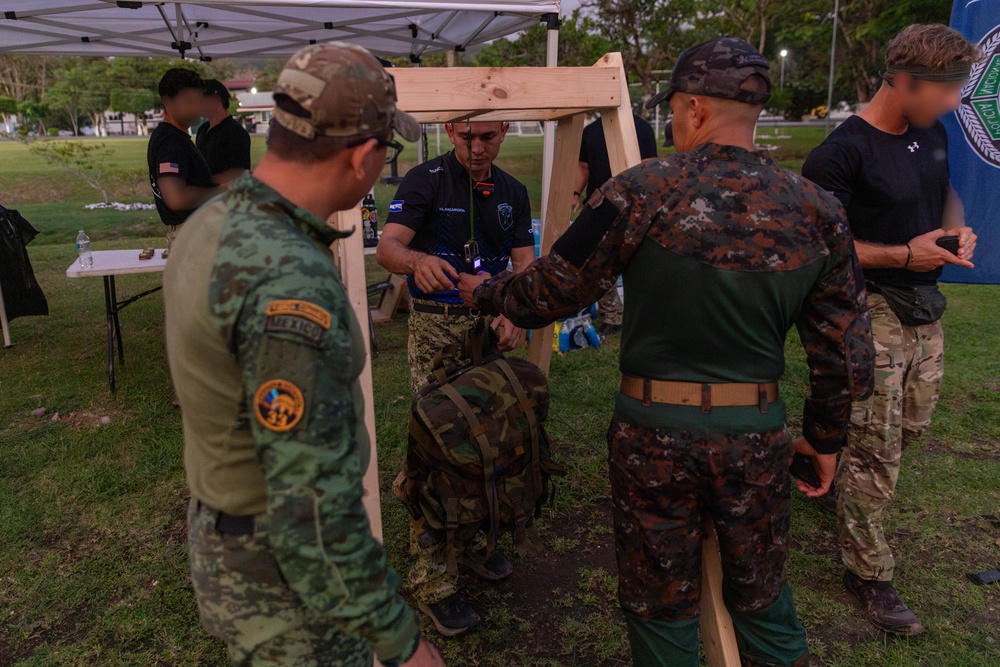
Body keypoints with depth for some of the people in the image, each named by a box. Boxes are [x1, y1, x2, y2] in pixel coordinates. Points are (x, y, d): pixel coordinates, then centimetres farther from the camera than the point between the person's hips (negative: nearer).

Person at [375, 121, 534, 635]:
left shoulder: (512, 192, 9)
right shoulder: (425, 180, -7)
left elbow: (524, 262, 4)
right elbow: (387, 247, -18)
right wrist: (417, 260, -41)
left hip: (491, 324, 6)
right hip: (437, 330, -5)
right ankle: (431, 578, 3)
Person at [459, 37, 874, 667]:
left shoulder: (643, 192, -13)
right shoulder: (818, 211, -2)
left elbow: (550, 291, -6)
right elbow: (846, 351, 1)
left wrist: (485, 292, 13)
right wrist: (825, 437, 16)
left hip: (656, 431, -3)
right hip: (758, 432, 3)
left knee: (662, 602, 16)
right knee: (761, 592, 24)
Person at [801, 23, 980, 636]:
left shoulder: (933, 134, 6)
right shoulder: (843, 152, -19)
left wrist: (957, 230, 2)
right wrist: (903, 254, -20)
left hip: (925, 307, 8)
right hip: (871, 309, -8)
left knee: (912, 424, 20)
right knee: (877, 448, -1)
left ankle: (836, 476, 47)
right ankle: (869, 574, 16)